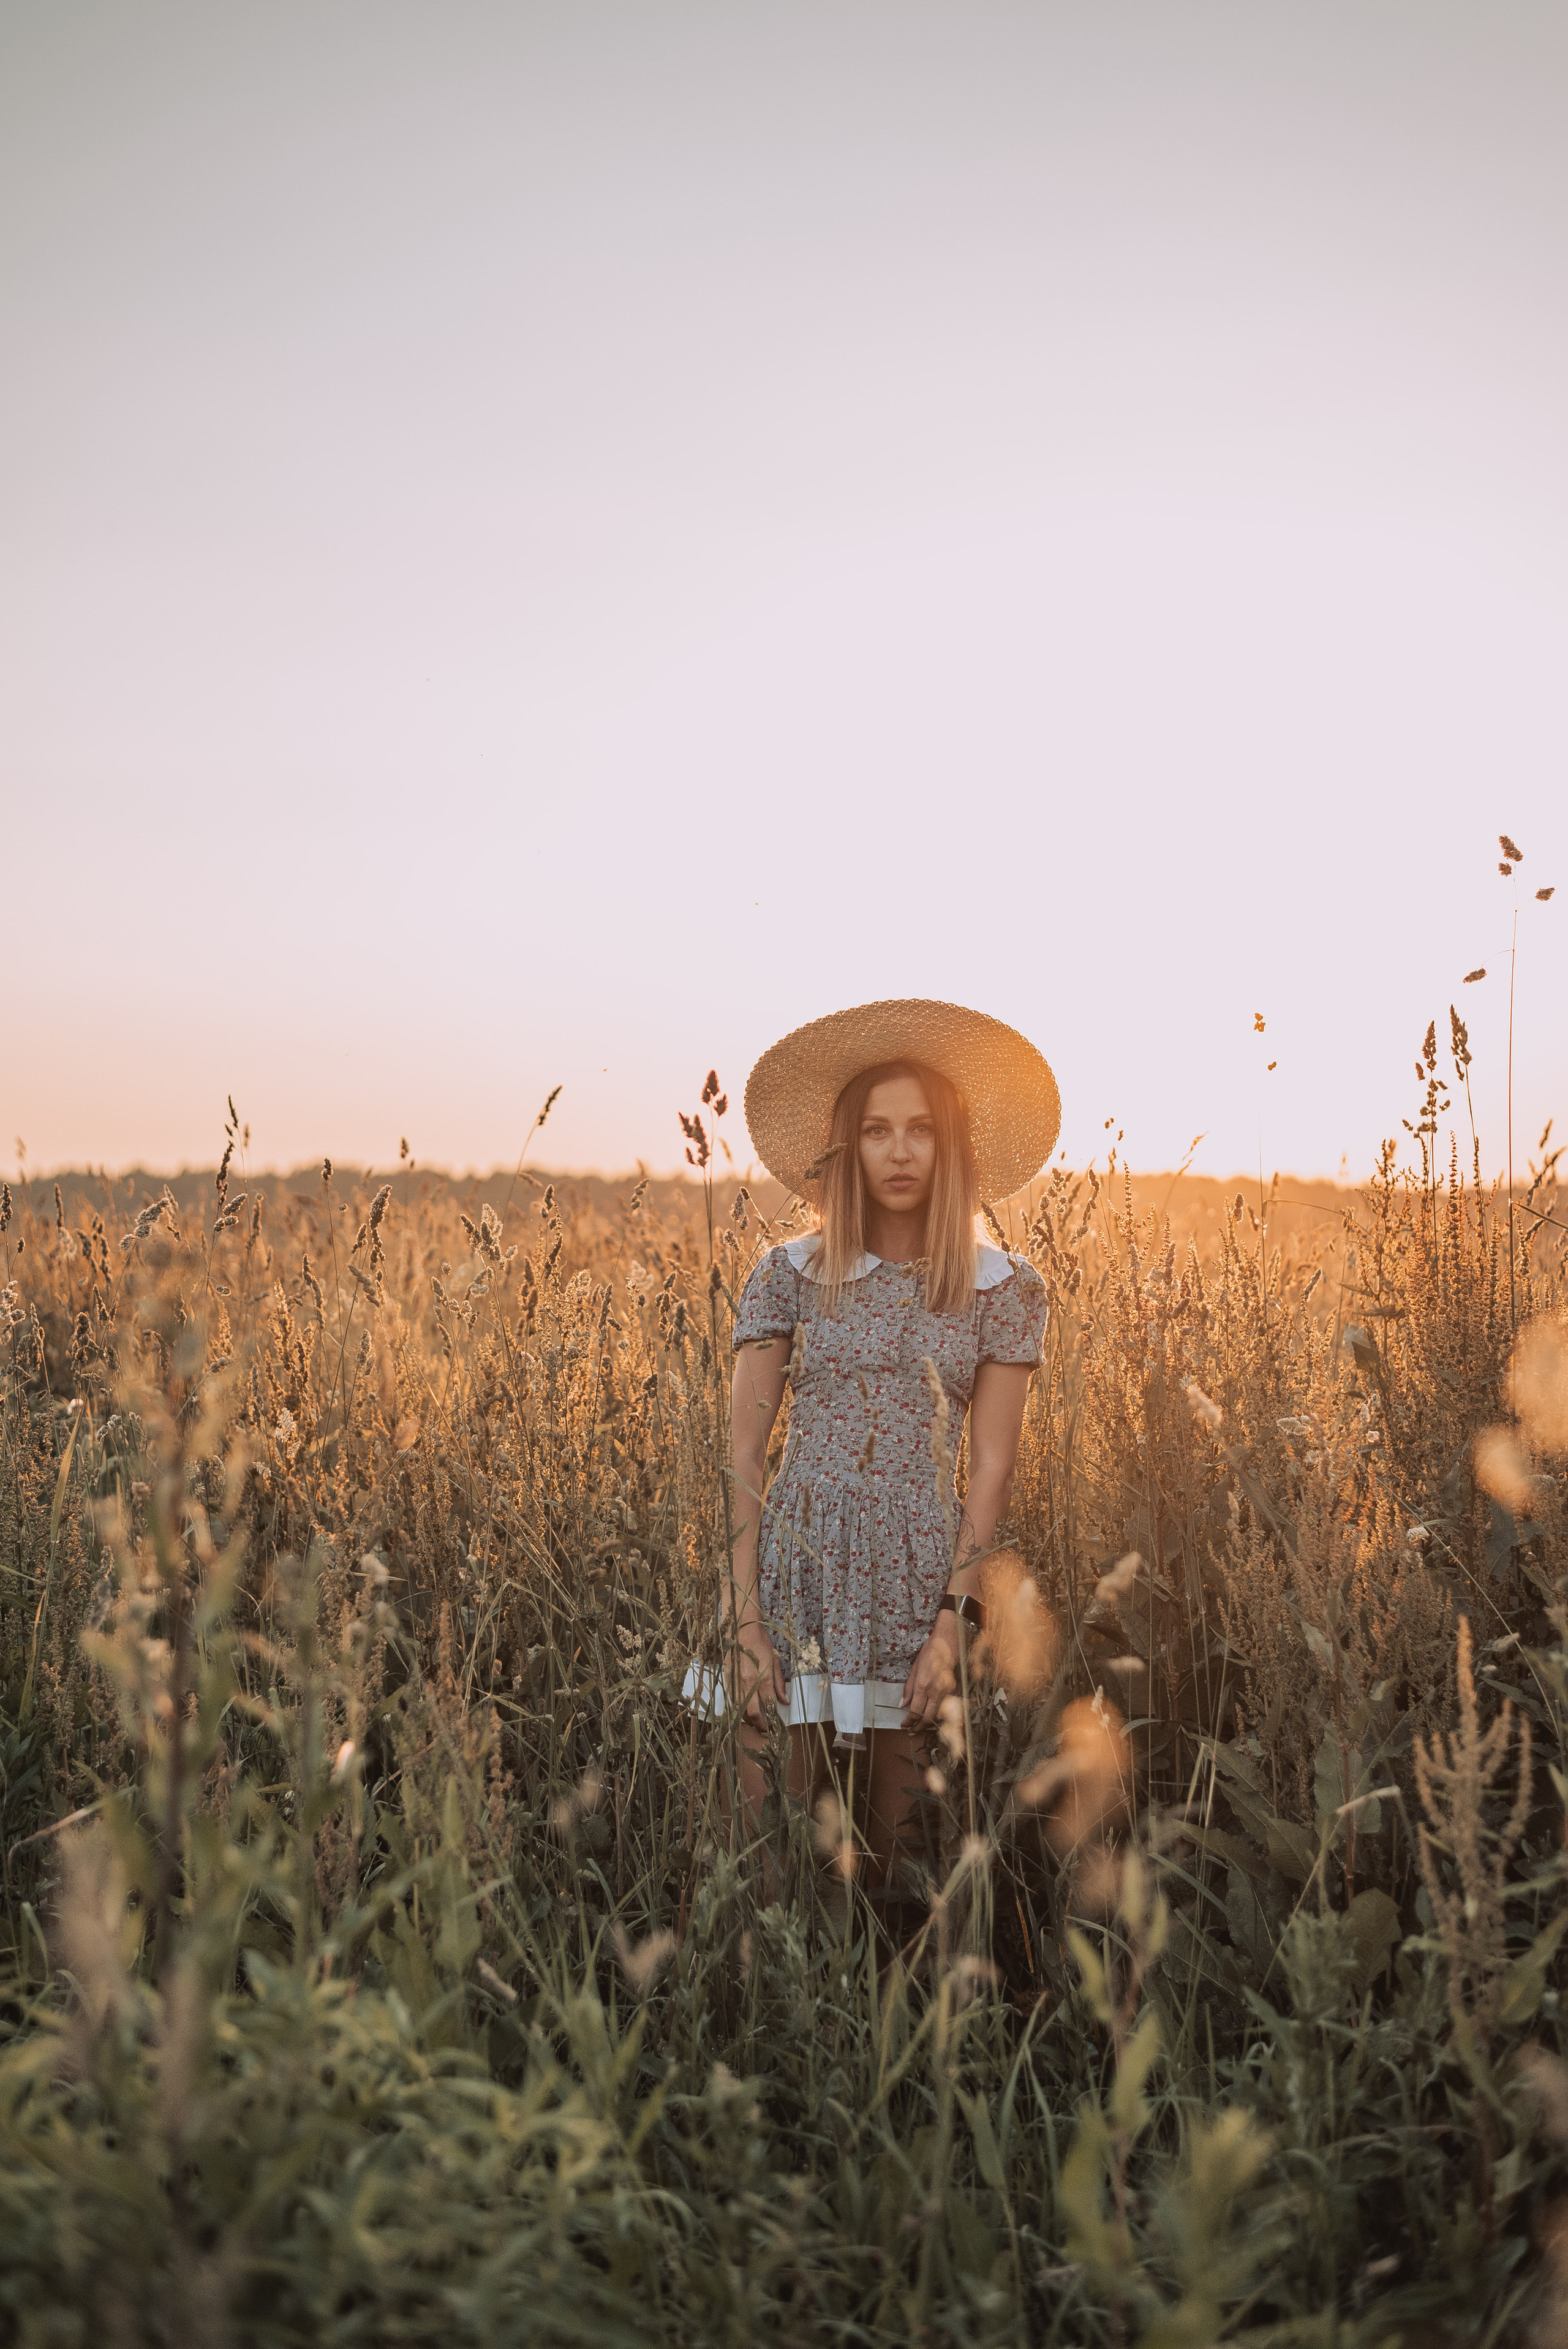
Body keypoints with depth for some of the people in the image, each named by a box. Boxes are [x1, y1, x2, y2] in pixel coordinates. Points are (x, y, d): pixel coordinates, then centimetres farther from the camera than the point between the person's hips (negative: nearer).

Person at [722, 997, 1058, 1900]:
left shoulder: (1007, 1288, 2)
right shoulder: (791, 1274, 1)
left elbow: (991, 1467, 0)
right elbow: (746, 1455, 0)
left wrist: (952, 1624, -7)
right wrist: (745, 1616, -7)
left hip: (922, 1578, 0)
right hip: (797, 1566, 0)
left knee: (895, 1842, 9)